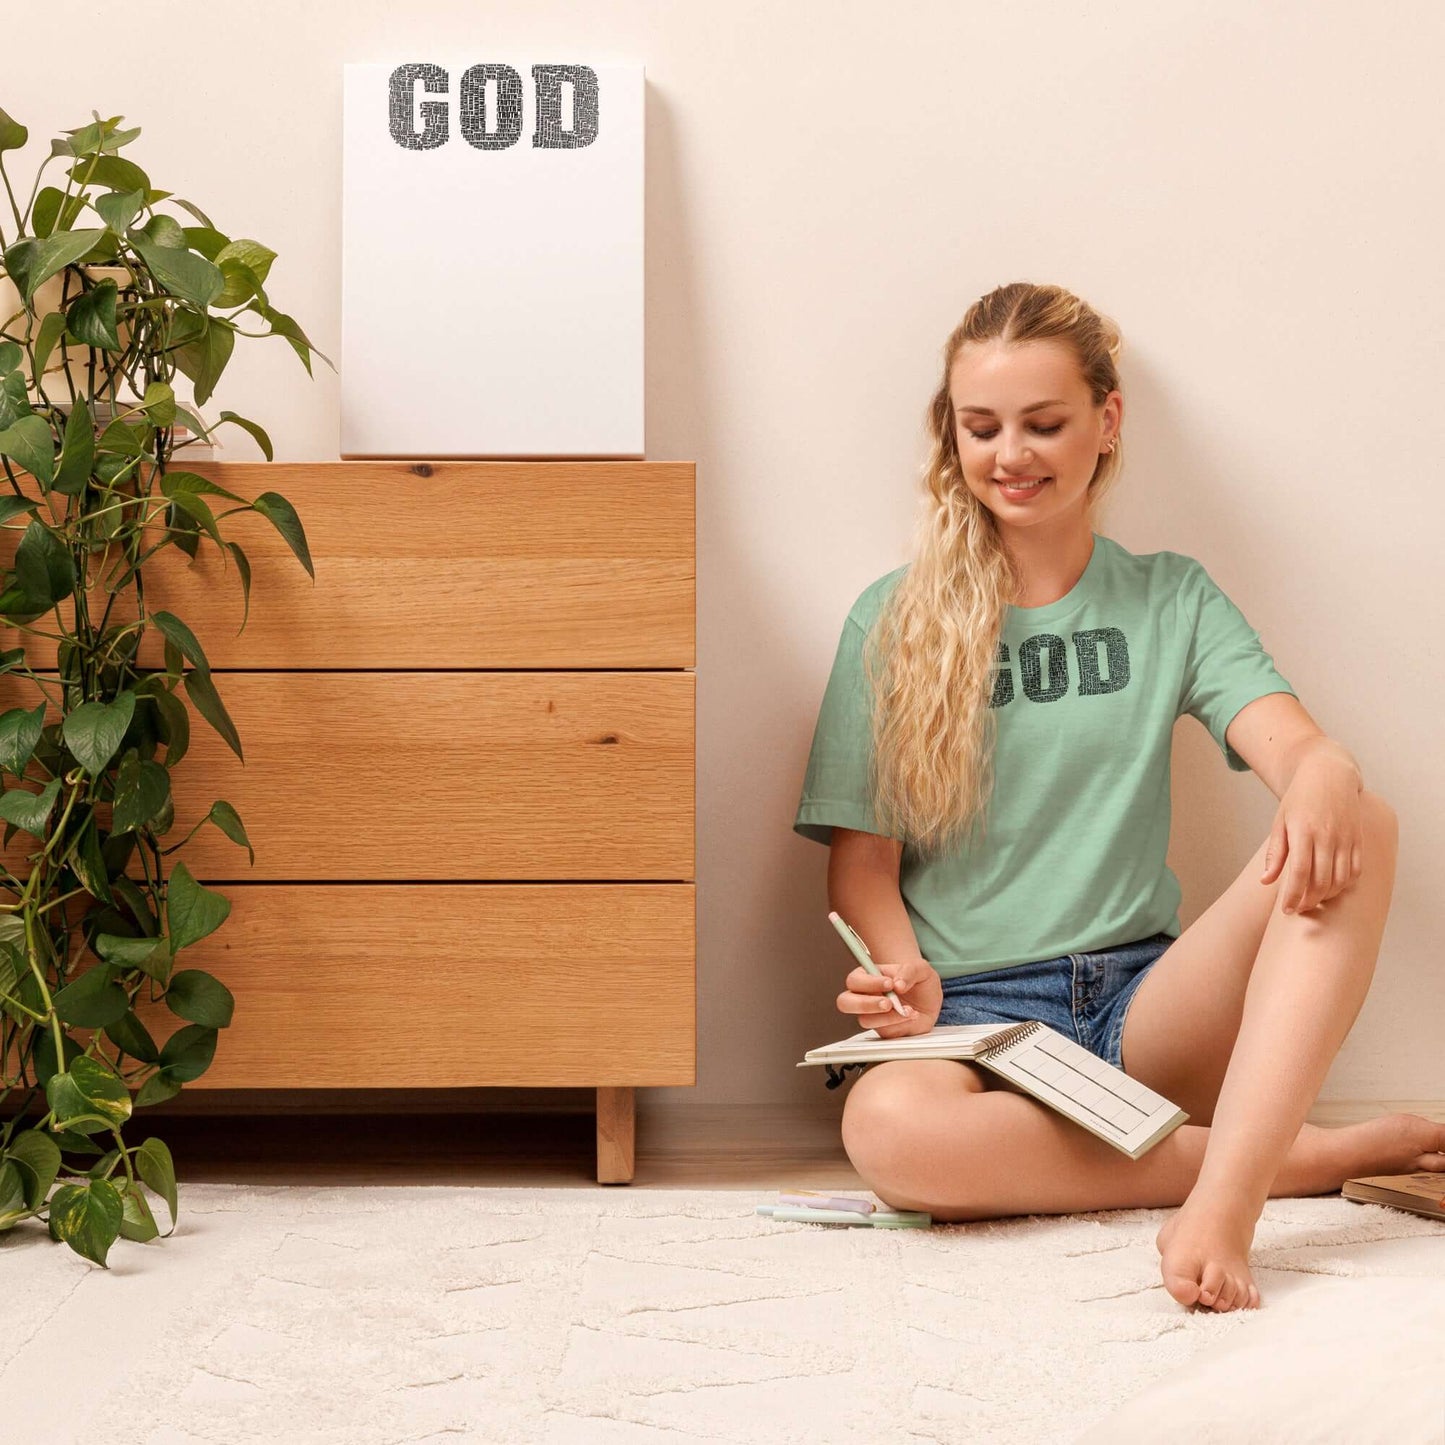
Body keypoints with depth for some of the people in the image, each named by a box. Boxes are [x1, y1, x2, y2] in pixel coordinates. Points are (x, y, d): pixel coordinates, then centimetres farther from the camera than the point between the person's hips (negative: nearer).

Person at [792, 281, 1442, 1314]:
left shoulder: (1173, 600, 12)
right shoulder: (894, 620, 8)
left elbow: (1290, 741, -5)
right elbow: (862, 860, 5)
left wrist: (1325, 783, -30)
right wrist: (907, 982, -16)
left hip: (1143, 1000, 2)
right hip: (975, 1011, -1)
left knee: (1361, 829, -24)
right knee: (888, 1125, -39)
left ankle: (1223, 1198, -37)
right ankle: (1323, 1154, -25)